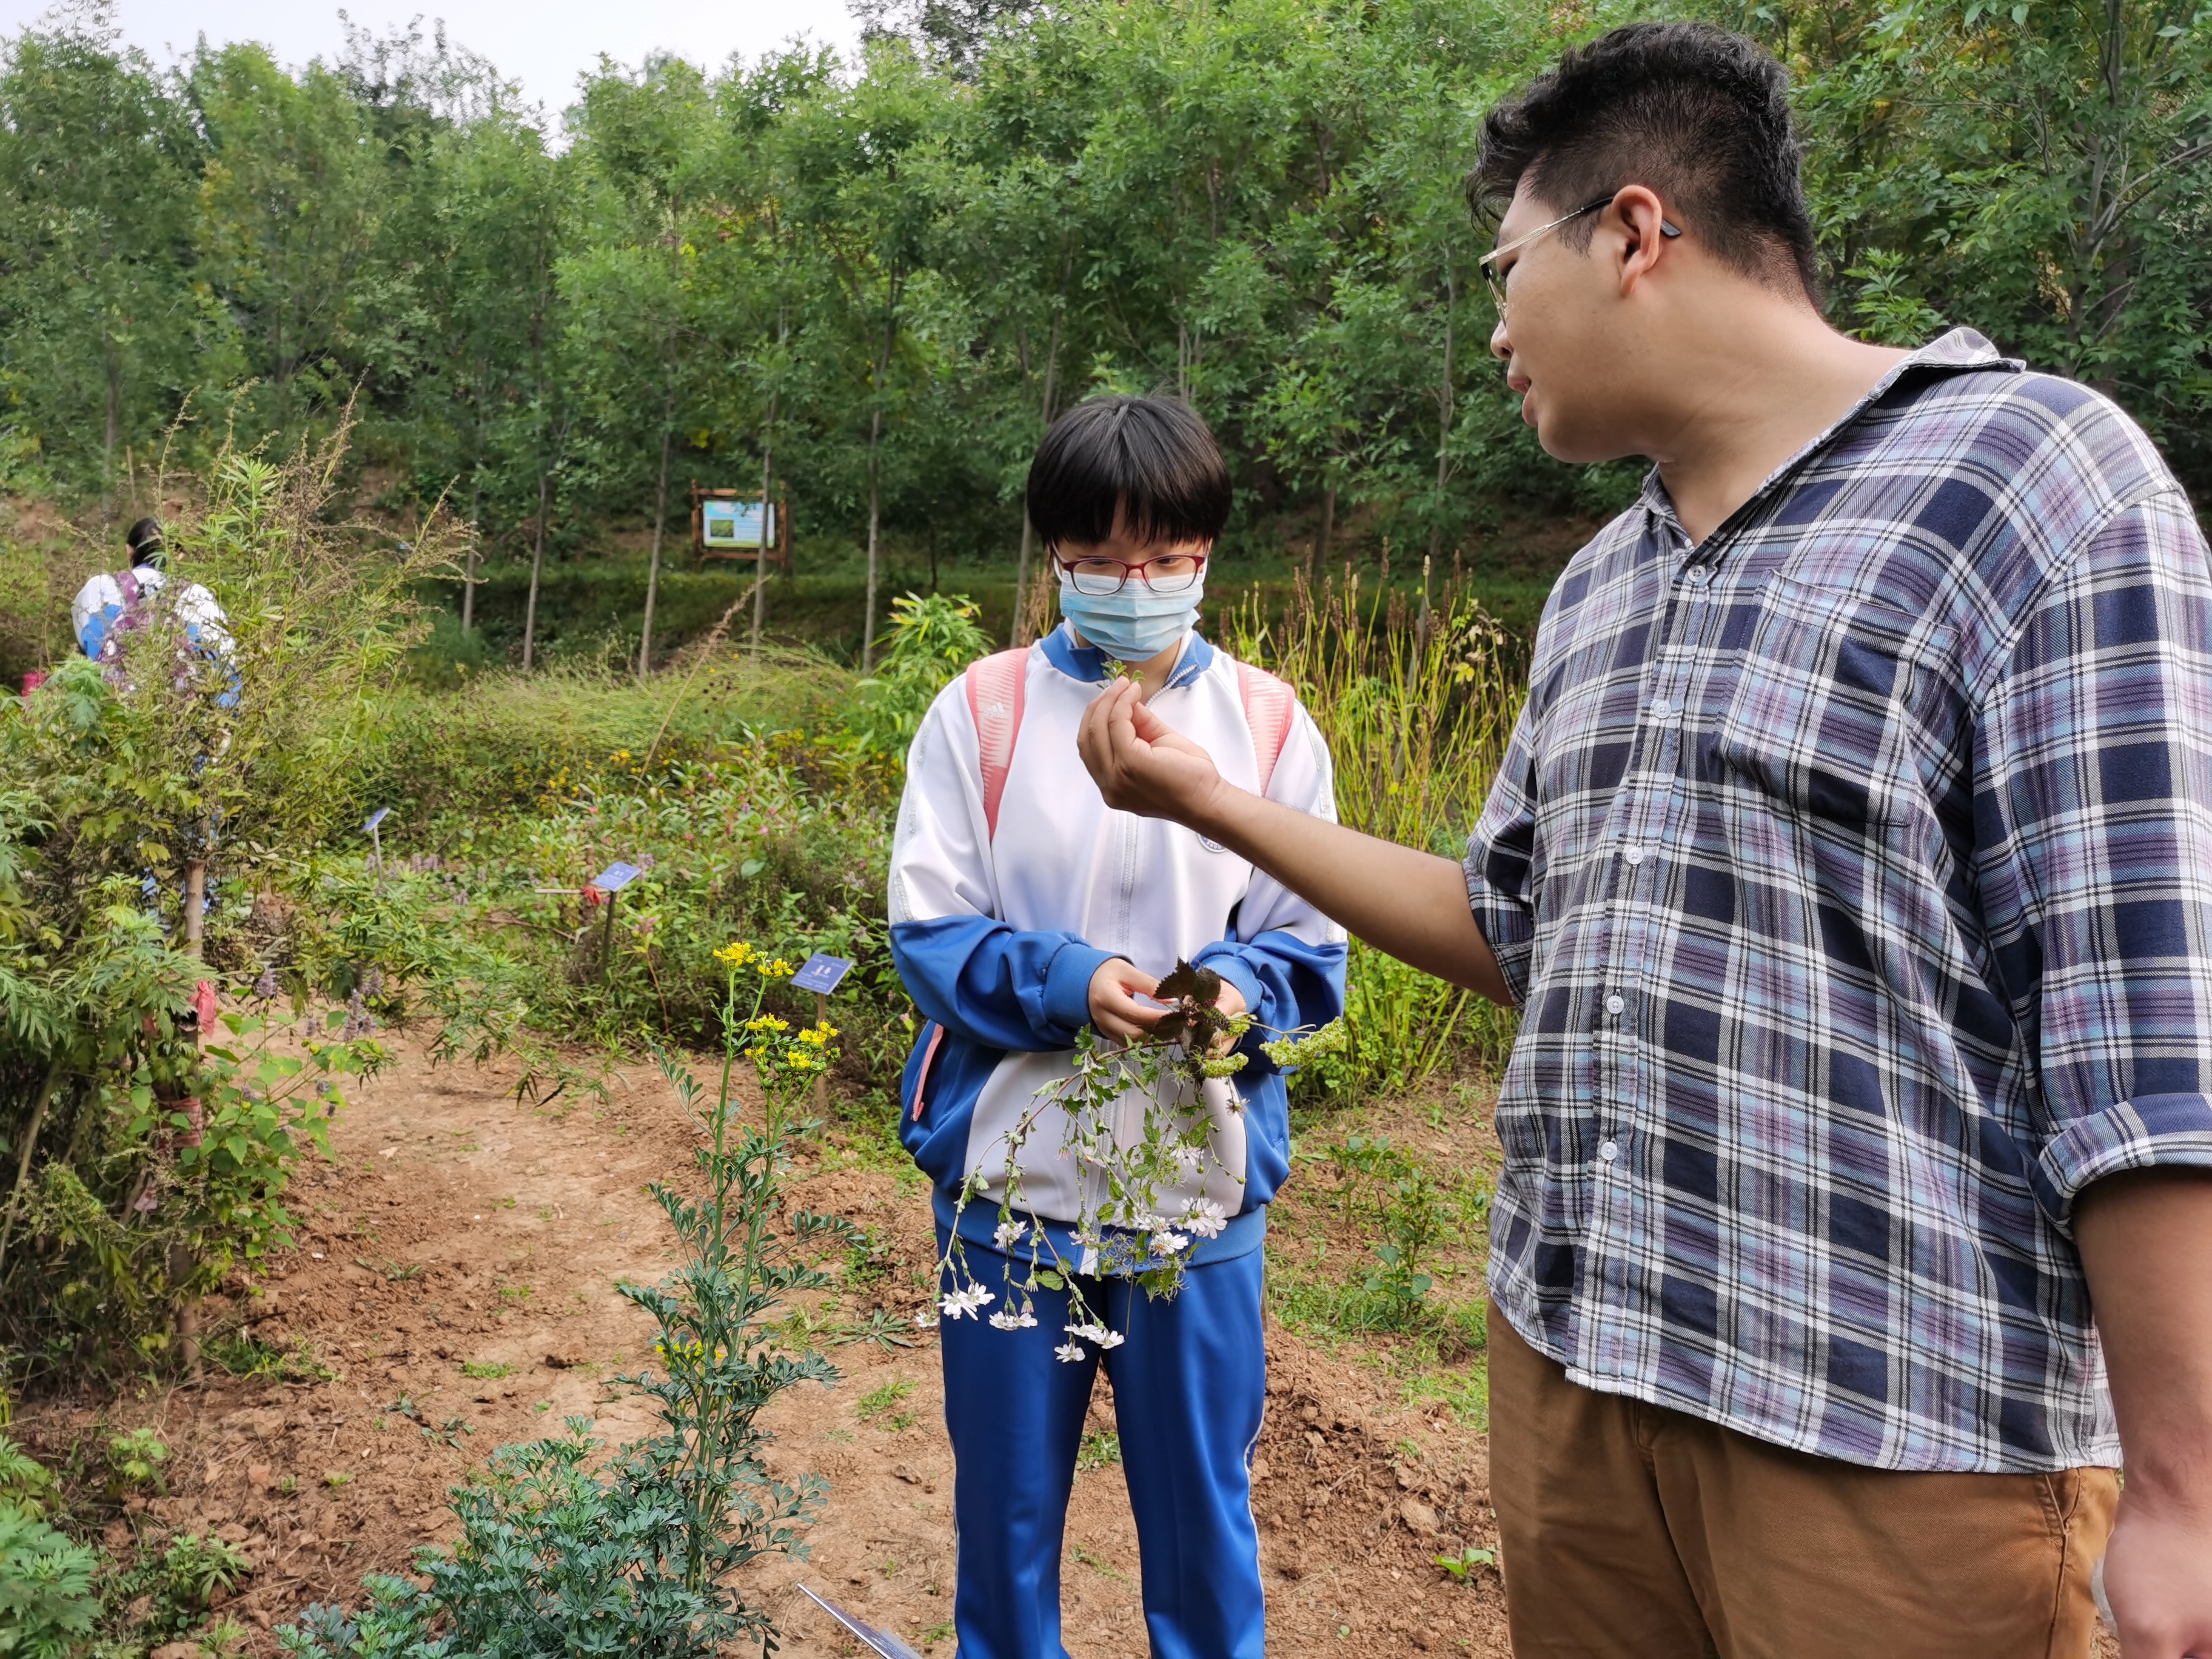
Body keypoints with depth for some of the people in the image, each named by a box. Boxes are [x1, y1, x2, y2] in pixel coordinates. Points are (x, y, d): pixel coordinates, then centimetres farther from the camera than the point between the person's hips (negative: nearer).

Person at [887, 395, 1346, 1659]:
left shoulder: (1269, 725, 1)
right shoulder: (982, 712, -1)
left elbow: (1313, 949, 2)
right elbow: (928, 933, -4)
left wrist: (1240, 988, -20)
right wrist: (1066, 981, -21)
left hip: (1203, 1186, 1)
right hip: (1012, 1170, 0)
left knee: (1202, 1505, 14)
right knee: (1007, 1500, 16)